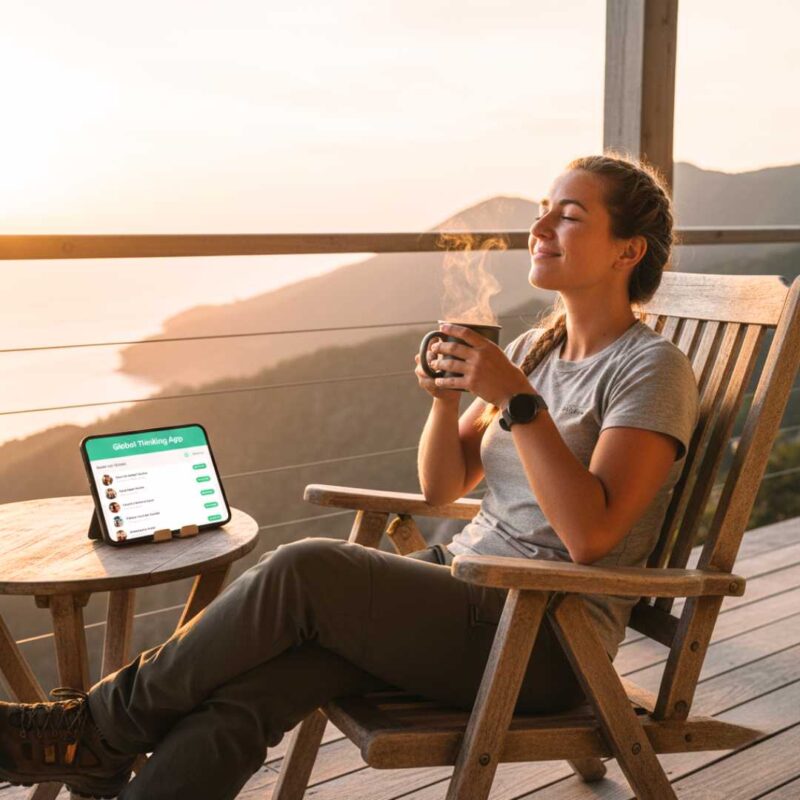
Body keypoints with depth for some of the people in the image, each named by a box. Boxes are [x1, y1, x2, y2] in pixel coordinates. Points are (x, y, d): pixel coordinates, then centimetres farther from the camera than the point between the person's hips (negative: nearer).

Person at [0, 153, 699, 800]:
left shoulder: (653, 369, -7)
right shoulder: (534, 348, 15)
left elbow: (589, 536, -20)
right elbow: (441, 487, 13)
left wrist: (517, 400, -23)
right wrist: (447, 395, -5)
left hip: (549, 643, -6)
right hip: (464, 584, 7)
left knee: (301, 571, -24)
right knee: (245, 689, -18)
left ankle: (103, 721, -5)